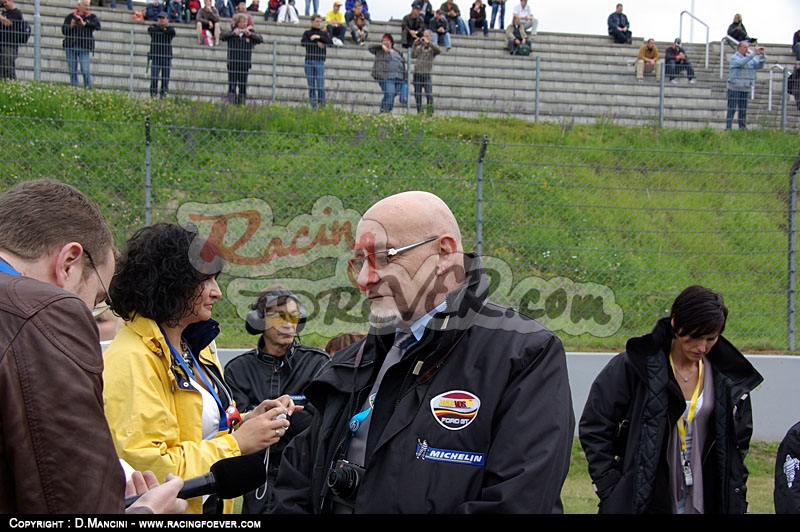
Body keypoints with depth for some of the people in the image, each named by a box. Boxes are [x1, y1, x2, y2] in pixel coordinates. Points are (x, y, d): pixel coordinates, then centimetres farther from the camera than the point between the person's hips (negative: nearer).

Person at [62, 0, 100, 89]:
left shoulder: (91, 17, 10)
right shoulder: (70, 17, 11)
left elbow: (97, 25, -9)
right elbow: (64, 31, 6)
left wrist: (84, 24, -18)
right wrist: (71, 26, -13)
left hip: (84, 47, -2)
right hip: (71, 46, 2)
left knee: (85, 71, -12)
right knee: (72, 71, 2)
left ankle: (89, 88, -7)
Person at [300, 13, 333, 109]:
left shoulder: (324, 34, 15)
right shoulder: (307, 33, 13)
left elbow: (331, 43, -2)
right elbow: (303, 42, -4)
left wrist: (319, 37, -10)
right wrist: (317, 44, -8)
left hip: (320, 61, -1)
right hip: (309, 61, 1)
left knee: (320, 85, -10)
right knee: (311, 85, 0)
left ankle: (322, 104, -7)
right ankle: (313, 105, 3)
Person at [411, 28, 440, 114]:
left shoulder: (432, 48, 5)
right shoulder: (419, 47, 15)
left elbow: (439, 51, -17)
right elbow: (413, 56, 3)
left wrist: (428, 42, -17)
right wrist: (415, 44, -2)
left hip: (427, 75, -4)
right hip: (417, 74, 4)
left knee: (429, 95, -13)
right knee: (417, 95, 5)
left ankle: (429, 113, -9)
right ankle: (419, 112, 13)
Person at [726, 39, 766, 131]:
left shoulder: (750, 58, 13)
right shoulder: (734, 58, -5)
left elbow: (759, 65, 5)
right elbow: (742, 62, -25)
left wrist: (762, 55, -10)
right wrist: (753, 53, -27)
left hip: (745, 88, 5)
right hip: (734, 88, -5)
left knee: (743, 110, 8)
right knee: (732, 109, -5)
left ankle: (743, 127, 12)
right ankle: (728, 128, -3)